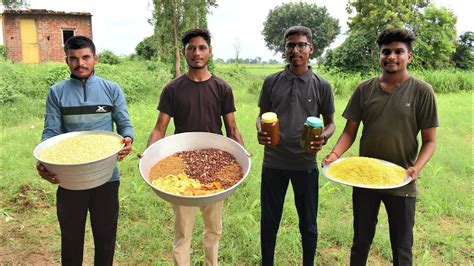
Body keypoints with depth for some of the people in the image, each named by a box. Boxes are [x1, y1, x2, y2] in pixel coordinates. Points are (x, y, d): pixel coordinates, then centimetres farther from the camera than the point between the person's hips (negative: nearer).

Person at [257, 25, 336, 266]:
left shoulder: (322, 86, 0)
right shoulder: (271, 82, 3)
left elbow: (330, 122, 6)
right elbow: (261, 116, 9)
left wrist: (324, 137, -17)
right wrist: (260, 131, -14)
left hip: (305, 164, -1)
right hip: (273, 163, 1)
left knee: (308, 223, 13)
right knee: (269, 221, 13)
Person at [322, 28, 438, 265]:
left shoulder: (422, 92, -6)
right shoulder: (364, 90, 0)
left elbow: (429, 141, -4)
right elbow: (350, 132, 2)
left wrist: (417, 168, -22)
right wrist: (335, 154, -17)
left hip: (401, 183, -2)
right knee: (361, 242, 19)